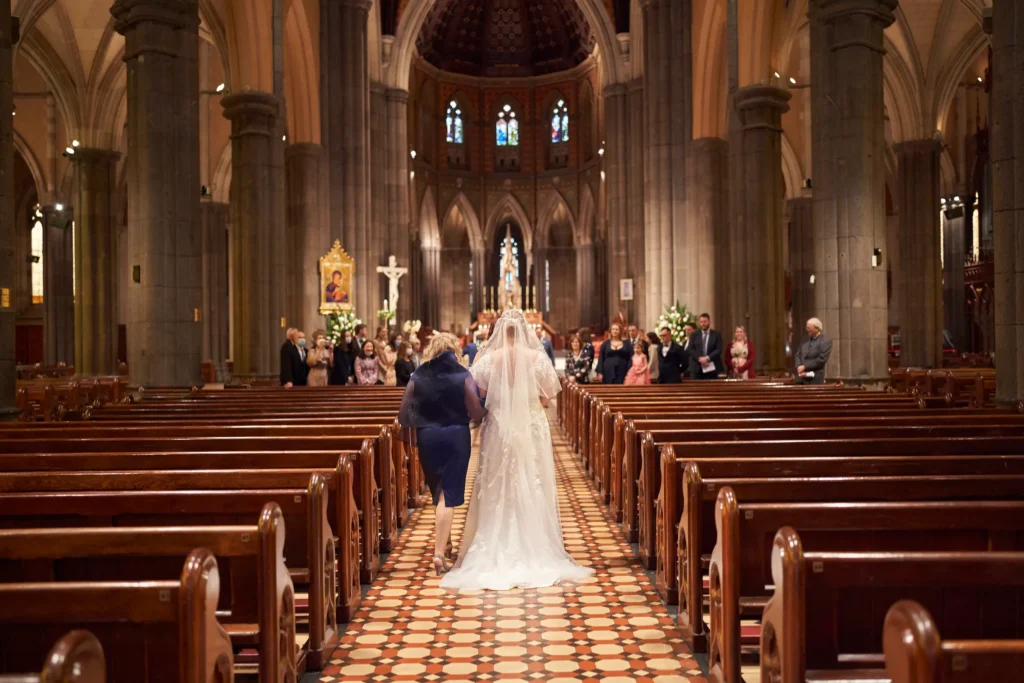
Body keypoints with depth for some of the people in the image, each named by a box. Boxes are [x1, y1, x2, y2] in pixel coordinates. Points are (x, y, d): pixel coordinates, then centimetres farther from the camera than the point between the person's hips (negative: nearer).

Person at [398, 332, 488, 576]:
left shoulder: (418, 376, -1)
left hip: (427, 437, 3)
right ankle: (439, 551, -8)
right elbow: (476, 413, -12)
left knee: (437, 491, 21)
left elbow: (404, 414, -1)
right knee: (449, 494, 0)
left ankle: (443, 540, 36)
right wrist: (482, 415, 10)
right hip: (456, 437, -3)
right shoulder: (463, 376, -7)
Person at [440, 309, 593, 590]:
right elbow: (547, 397, -3)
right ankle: (535, 554, 14)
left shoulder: (488, 359, -7)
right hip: (532, 431, 0)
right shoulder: (537, 357, -7)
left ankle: (497, 556, 13)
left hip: (498, 431, 0)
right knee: (533, 491, 9)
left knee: (497, 492, 9)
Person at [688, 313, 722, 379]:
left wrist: (707, 358, -15)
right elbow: (691, 350, 3)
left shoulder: (716, 335, 9)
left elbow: (719, 350, -2)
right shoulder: (694, 335, 12)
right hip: (697, 368, 1)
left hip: (712, 367, -1)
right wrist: (699, 359, -13)